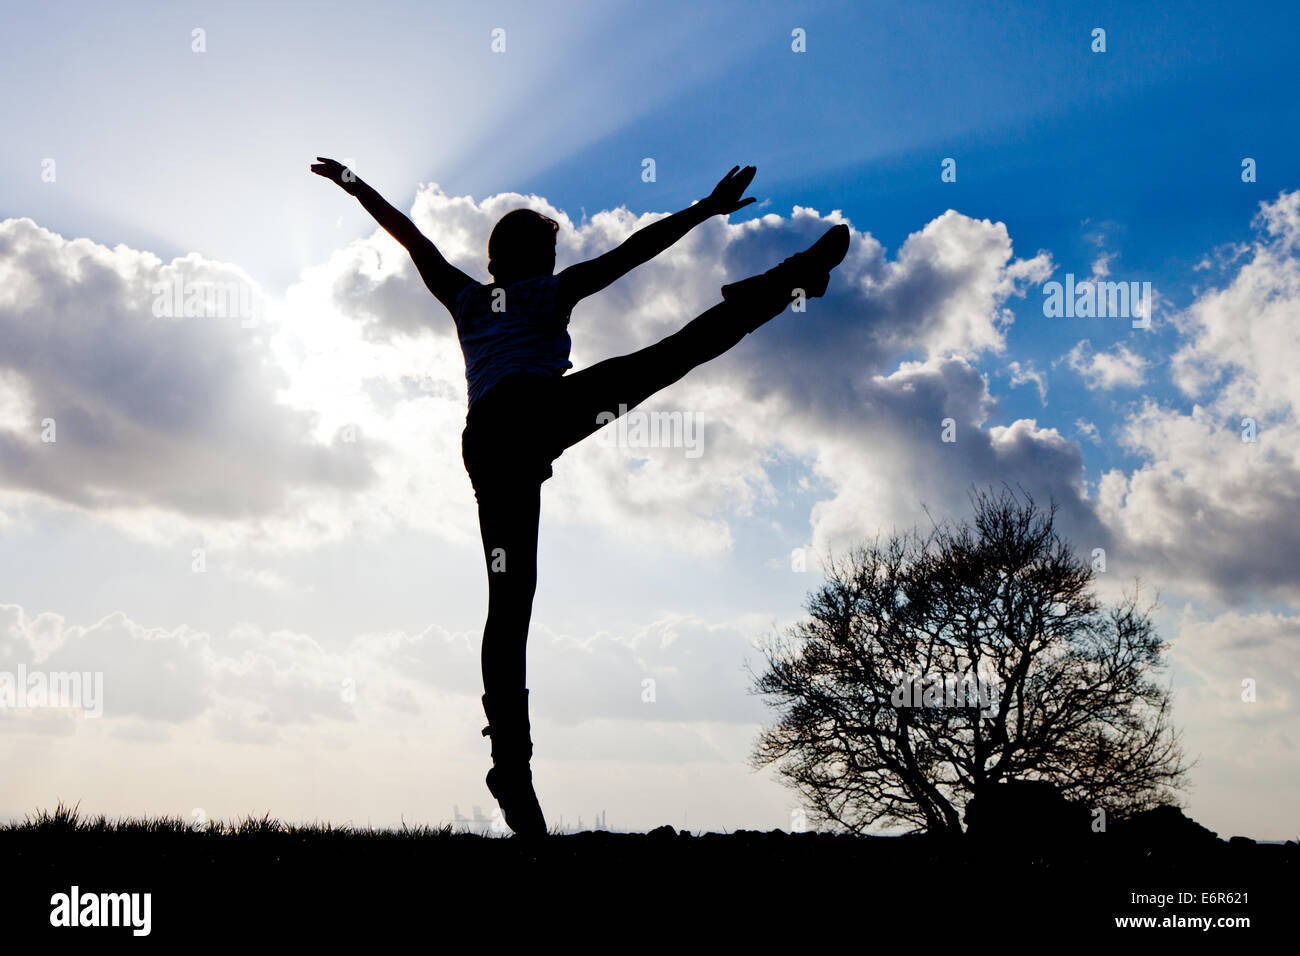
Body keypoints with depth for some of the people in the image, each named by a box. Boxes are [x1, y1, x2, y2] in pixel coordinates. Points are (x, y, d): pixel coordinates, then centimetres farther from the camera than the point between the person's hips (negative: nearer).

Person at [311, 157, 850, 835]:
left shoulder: (465, 298, 33)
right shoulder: (551, 290, 21)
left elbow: (410, 236, 43)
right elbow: (630, 252, 15)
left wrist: (351, 184, 53)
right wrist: (705, 210, 17)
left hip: (487, 441, 4)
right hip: (543, 409, -4)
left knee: (508, 600, -1)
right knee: (677, 349, -7)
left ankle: (511, 759, -7)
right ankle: (800, 274, -17)